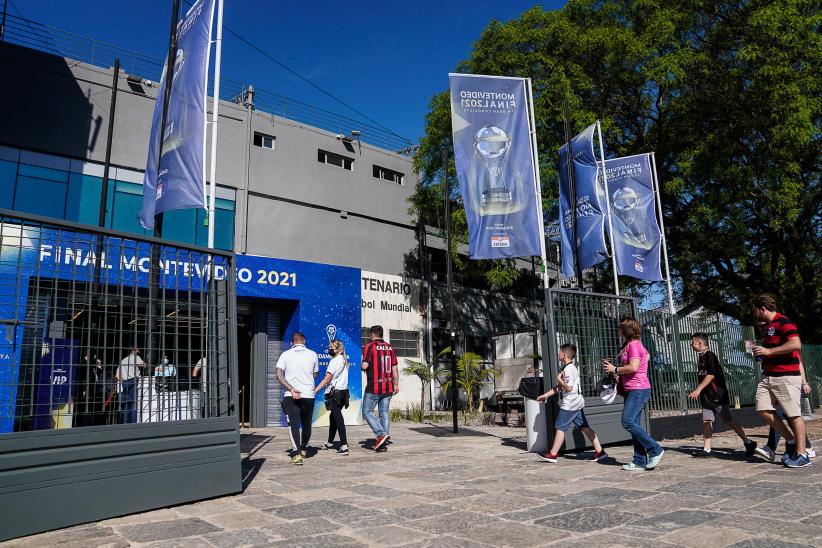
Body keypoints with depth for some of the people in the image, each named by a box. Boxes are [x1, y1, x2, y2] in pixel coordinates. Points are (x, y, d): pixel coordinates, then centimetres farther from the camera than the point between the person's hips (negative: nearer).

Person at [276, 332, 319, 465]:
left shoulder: (285, 354, 4)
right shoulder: (312, 354, 4)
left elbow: (279, 374, -7)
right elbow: (315, 375, 11)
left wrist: (291, 388, -13)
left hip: (291, 396, -1)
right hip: (308, 394, 1)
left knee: (293, 424, -1)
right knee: (306, 424, 17)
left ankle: (297, 453, -12)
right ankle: (303, 449, 34)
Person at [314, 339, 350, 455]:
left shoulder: (335, 360, -13)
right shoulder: (344, 360, 14)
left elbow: (327, 378, -21)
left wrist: (315, 390, -23)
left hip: (335, 392, -9)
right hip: (344, 392, 9)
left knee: (337, 417, -10)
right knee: (333, 417, 19)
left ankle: (344, 446, -14)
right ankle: (330, 443, 30)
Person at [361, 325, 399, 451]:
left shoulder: (370, 346, -7)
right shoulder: (390, 348, 10)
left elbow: (365, 366, -14)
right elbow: (395, 368, 9)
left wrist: (362, 366, 9)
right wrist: (396, 384, 13)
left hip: (373, 387, -5)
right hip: (388, 387, 6)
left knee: (367, 412, 6)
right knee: (384, 413, 9)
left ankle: (381, 434, -11)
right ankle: (382, 444, 10)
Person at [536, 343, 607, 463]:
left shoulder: (568, 369, -16)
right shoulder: (572, 367, 16)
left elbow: (569, 387, -23)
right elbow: (559, 387, 19)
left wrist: (559, 379, -8)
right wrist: (546, 395, 18)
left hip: (570, 404, -10)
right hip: (577, 403, 10)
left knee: (560, 427, -3)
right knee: (584, 427, 10)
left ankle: (553, 454, 3)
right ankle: (599, 451, 11)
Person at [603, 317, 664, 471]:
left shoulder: (633, 344, -12)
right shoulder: (630, 344, 17)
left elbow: (633, 367, -22)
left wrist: (615, 369, -8)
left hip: (638, 389, -10)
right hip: (633, 390, 10)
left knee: (628, 422, -15)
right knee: (634, 424, 7)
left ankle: (655, 450, -7)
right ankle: (640, 461, 8)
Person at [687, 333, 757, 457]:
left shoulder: (710, 356, -14)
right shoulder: (701, 357, 13)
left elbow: (711, 375, -21)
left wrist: (698, 389, -23)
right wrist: (698, 392, 18)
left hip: (718, 396, -8)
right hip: (707, 397, 8)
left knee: (729, 421, 0)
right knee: (706, 421, 3)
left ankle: (748, 443, 15)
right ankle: (706, 449, 2)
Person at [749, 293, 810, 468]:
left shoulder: (783, 322, -10)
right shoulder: (768, 326, 19)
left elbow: (796, 344, -23)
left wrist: (768, 351, -20)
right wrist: (761, 352, 16)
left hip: (786, 376, -9)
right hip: (768, 376, 9)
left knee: (794, 414, -2)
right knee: (763, 410, 1)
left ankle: (801, 454, 6)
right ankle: (790, 441, 15)